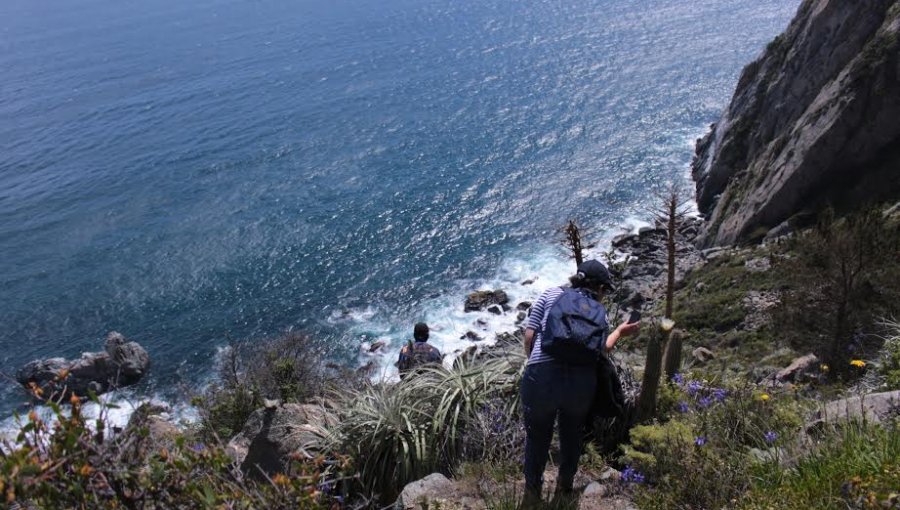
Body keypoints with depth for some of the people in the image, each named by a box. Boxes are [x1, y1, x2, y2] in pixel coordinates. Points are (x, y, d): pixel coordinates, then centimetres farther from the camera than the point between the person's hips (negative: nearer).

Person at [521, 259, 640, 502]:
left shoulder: (552, 294, 11)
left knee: (537, 436, 21)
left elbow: (529, 335, 4)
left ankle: (532, 492, 37)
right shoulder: (600, 312, 15)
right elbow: (601, 350, 13)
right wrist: (620, 332, 32)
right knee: (572, 435, 28)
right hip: (582, 380, 2)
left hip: (541, 376, -1)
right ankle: (565, 486, 48)